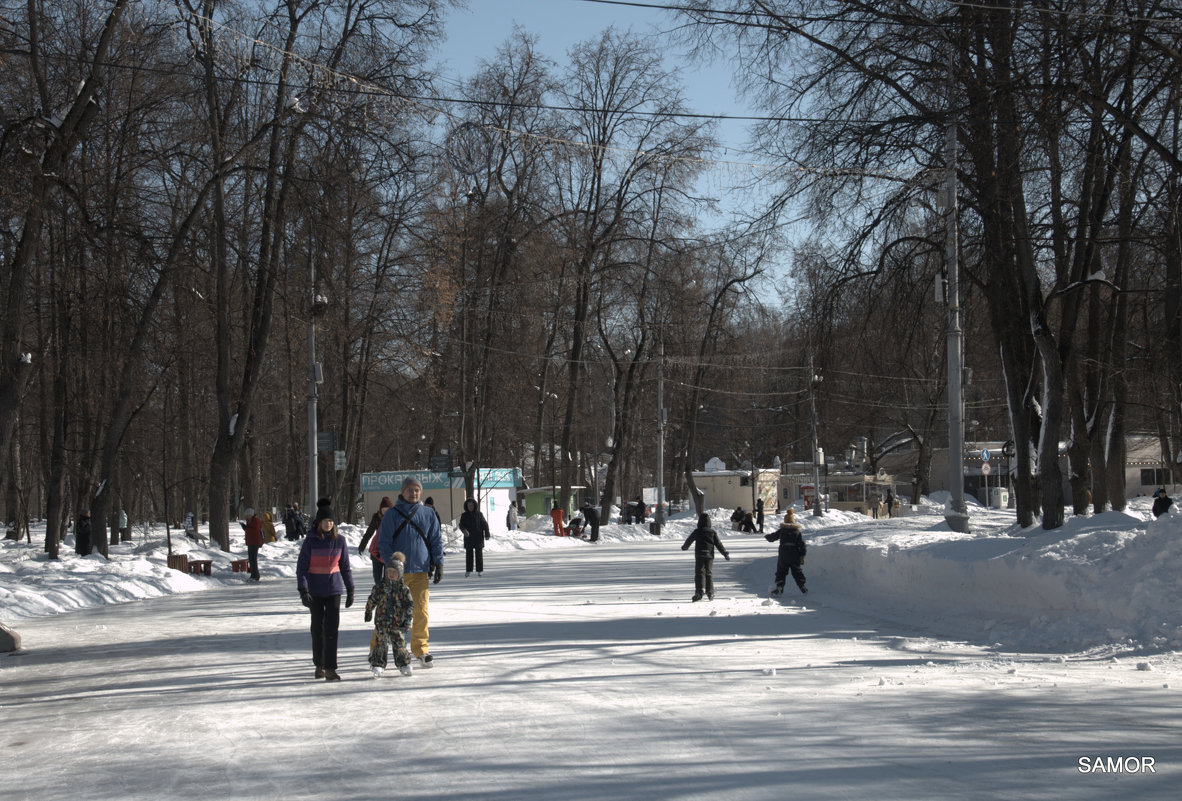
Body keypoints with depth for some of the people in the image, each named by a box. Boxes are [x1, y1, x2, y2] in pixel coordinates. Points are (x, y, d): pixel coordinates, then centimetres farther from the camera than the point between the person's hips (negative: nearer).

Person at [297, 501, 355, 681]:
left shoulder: (339, 540, 1)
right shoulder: (310, 540, -6)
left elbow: (345, 566, 9)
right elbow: (301, 567, -5)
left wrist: (350, 590, 9)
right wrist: (303, 590, -14)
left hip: (334, 589, 1)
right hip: (315, 590, -1)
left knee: (332, 628, -8)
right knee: (317, 628, 8)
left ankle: (330, 669, -8)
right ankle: (319, 665, 22)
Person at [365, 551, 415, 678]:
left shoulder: (403, 588, -2)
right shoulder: (379, 587, 0)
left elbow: (410, 604, 0)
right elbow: (371, 601, 12)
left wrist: (407, 619, -6)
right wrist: (368, 613, 19)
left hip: (397, 622, 0)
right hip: (382, 621, 0)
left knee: (399, 643, 4)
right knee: (381, 643, -1)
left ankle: (404, 664, 17)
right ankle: (377, 665, 5)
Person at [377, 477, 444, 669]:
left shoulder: (428, 515, 8)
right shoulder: (391, 515, 0)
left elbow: (436, 540, 12)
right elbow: (384, 543, -1)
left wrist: (438, 564, 3)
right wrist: (391, 565, -10)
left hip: (421, 571, 2)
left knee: (421, 612, -1)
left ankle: (421, 649, 10)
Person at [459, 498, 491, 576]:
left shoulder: (479, 514, 0)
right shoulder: (464, 515, 3)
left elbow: (485, 525, 0)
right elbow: (461, 525, -7)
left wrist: (487, 535, -7)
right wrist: (464, 530, -28)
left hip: (478, 537, -1)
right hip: (468, 537, 1)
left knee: (479, 554, 0)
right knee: (469, 554, 3)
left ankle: (480, 570, 5)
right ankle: (468, 571, 7)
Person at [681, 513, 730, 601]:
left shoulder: (696, 532, -3)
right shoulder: (713, 532, 2)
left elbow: (688, 540, 10)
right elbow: (718, 544, 0)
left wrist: (684, 547, 31)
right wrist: (725, 553, 4)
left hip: (699, 555, -2)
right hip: (709, 556, 2)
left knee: (699, 573, -1)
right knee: (709, 574, 10)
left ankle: (699, 591, -16)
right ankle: (710, 593, 9)